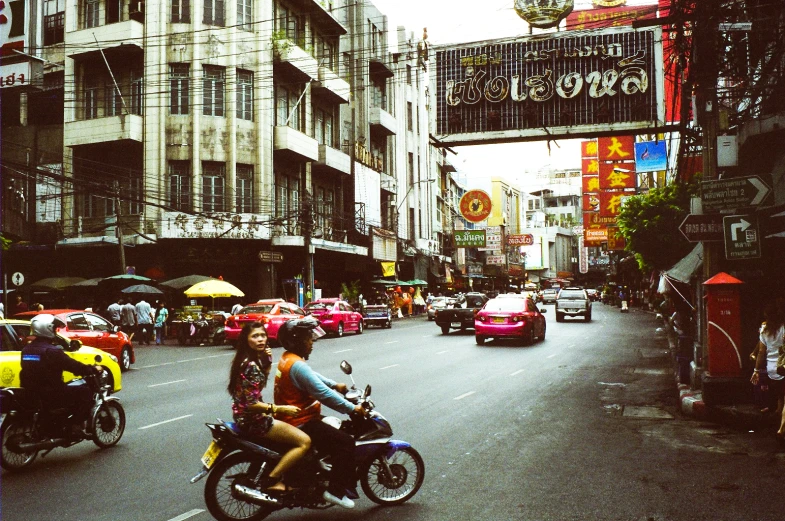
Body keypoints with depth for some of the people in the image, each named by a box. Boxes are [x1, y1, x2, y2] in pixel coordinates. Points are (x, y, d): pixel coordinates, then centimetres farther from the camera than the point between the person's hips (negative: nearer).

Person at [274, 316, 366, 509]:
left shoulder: (287, 358, 9)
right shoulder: (297, 365, -25)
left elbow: (312, 376, 25)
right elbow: (323, 394, -28)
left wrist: (334, 384, 20)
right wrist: (352, 408, -22)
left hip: (293, 419, 11)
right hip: (302, 423, -11)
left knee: (340, 432, 22)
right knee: (345, 442, -15)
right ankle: (336, 490, -10)